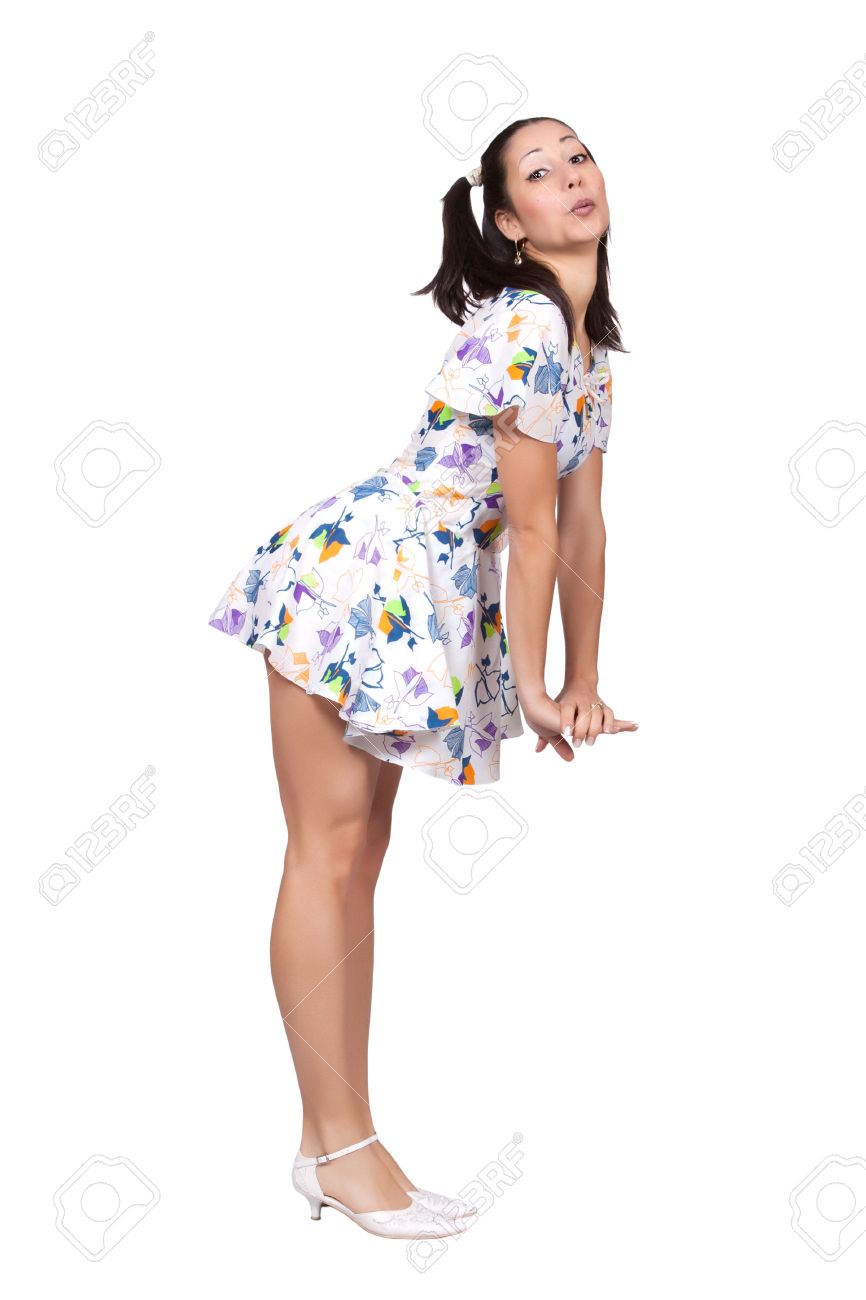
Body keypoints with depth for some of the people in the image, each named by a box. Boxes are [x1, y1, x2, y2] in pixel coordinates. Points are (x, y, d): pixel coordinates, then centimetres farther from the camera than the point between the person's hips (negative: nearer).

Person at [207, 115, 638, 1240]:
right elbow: (532, 527, -15)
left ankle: (331, 1143, 18)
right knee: (328, 853, -4)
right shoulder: (525, 321, -17)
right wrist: (533, 688, -8)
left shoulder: (592, 345, 12)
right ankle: (341, 1147, 3)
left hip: (422, 600, 10)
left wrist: (585, 681, 13)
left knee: (359, 855, 10)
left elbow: (583, 523, 13)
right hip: (354, 575, -10)